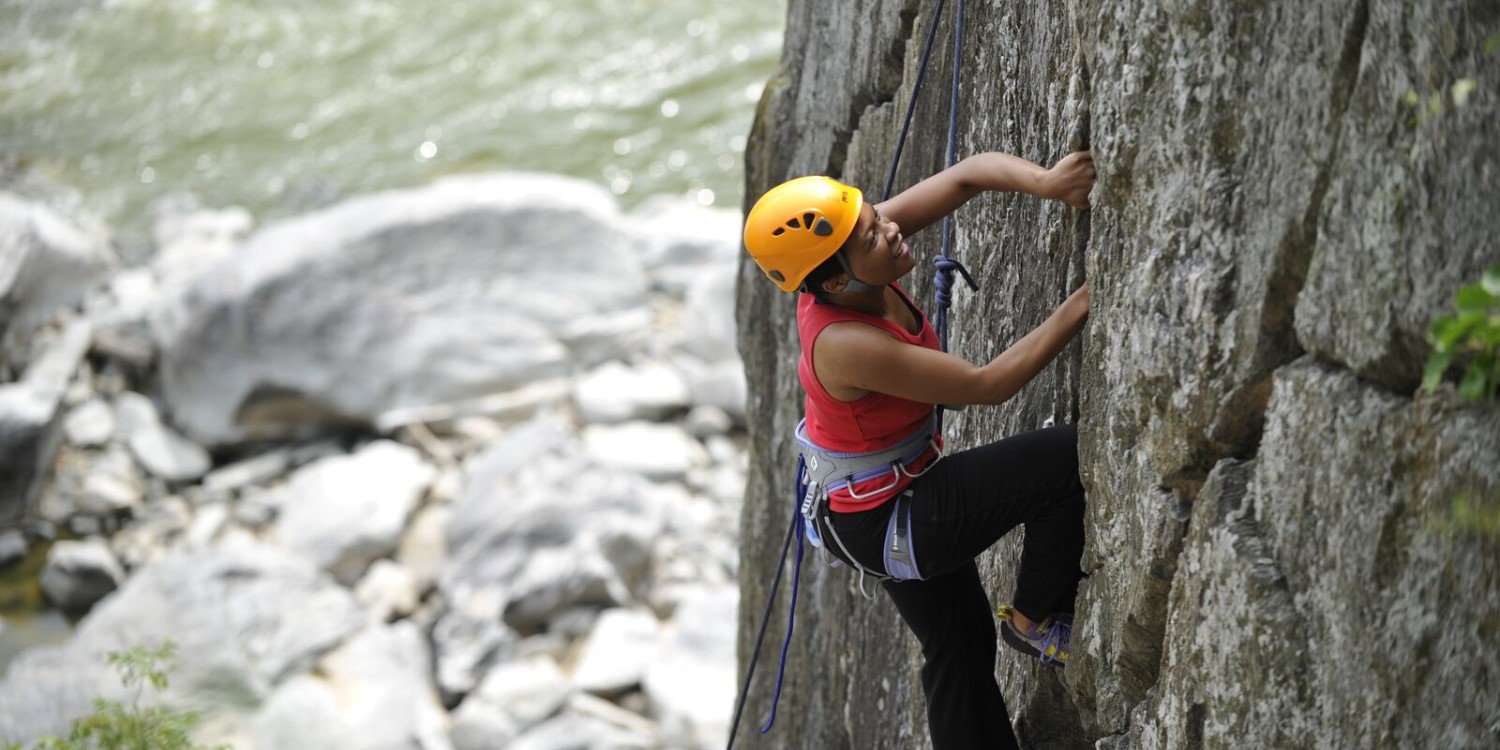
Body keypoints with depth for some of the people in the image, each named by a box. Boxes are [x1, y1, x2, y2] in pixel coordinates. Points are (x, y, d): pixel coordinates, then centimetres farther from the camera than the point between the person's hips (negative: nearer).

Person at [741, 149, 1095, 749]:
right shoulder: (847, 345, -35)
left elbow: (969, 174, -11)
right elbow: (988, 385, -27)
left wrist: (1042, 181, -30)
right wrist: (1077, 310, -24)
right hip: (882, 522, -9)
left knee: (962, 648, 23)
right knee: (1073, 459, -16)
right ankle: (1035, 619, 4)